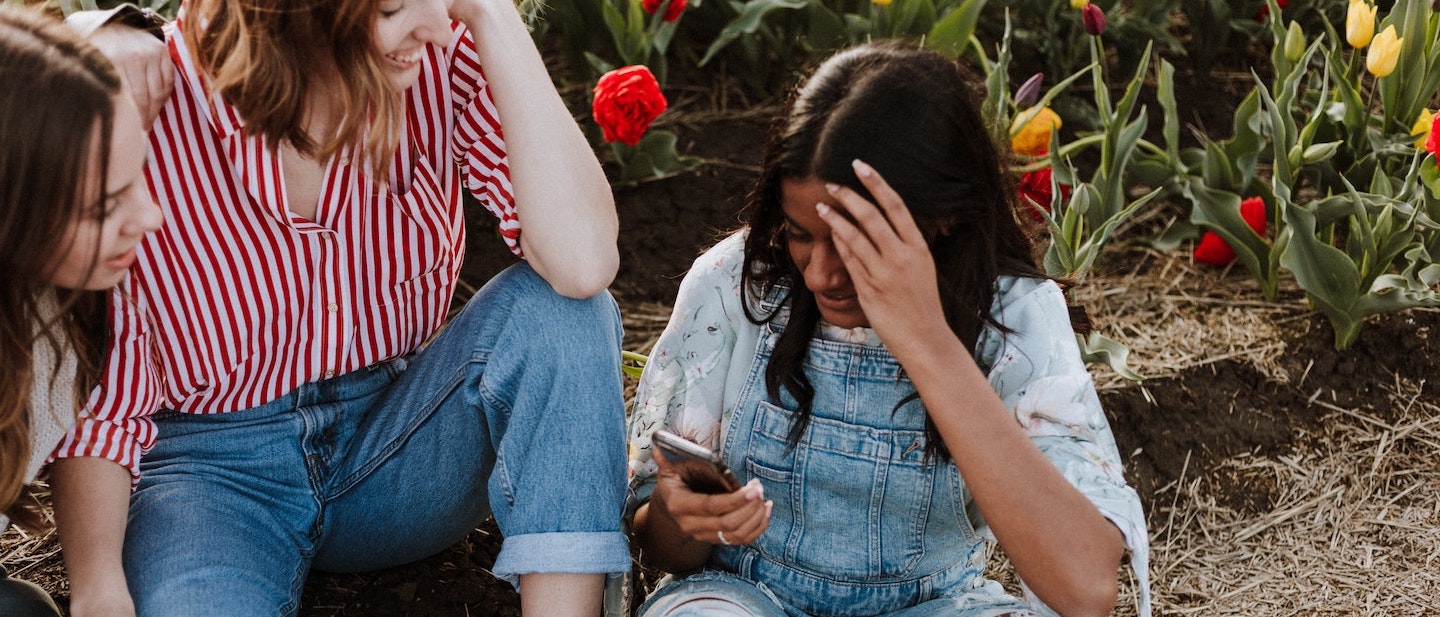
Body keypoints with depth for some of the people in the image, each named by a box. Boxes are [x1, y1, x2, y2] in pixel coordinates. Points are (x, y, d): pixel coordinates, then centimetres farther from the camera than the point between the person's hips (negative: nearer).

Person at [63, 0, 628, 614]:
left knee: (560, 308, -24)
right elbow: (99, 402, -11)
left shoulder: (443, 58, -15)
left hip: (402, 443, 4)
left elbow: (583, 264, -29)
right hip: (217, 466, -3)